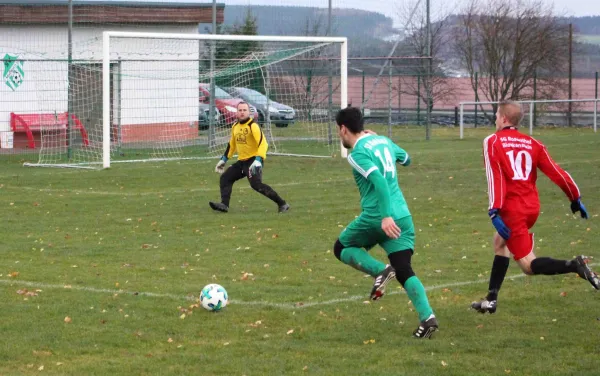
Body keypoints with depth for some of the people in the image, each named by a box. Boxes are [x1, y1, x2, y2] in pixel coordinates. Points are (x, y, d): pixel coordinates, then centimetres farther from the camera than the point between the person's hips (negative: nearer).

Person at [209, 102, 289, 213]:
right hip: (241, 161, 9)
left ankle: (282, 204, -18)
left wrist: (258, 160, -35)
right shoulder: (235, 126, 11)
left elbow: (263, 143, -24)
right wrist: (223, 160, 26)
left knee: (256, 184, -23)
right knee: (225, 178, 5)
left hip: (253, 160, -9)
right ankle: (224, 204, 3)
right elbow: (231, 144, 26)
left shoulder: (253, 126, -14)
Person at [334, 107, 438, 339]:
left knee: (341, 248, 17)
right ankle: (427, 316, -18)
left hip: (376, 217, -6)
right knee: (404, 271, 3)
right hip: (403, 216, 6)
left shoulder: (358, 153, -9)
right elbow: (406, 159, 34)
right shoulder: (384, 141, 14)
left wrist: (386, 216, -28)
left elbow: (379, 181, -22)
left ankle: (380, 271, -8)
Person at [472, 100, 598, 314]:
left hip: (512, 210, -7)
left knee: (528, 265, -4)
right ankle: (491, 300, 28)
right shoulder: (532, 143, 9)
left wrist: (494, 211, -21)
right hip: (532, 207, 7)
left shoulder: (492, 142, -4)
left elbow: (495, 177, -16)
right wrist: (575, 199, 10)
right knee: (500, 243, 27)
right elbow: (555, 172, 4)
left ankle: (574, 266, -27)